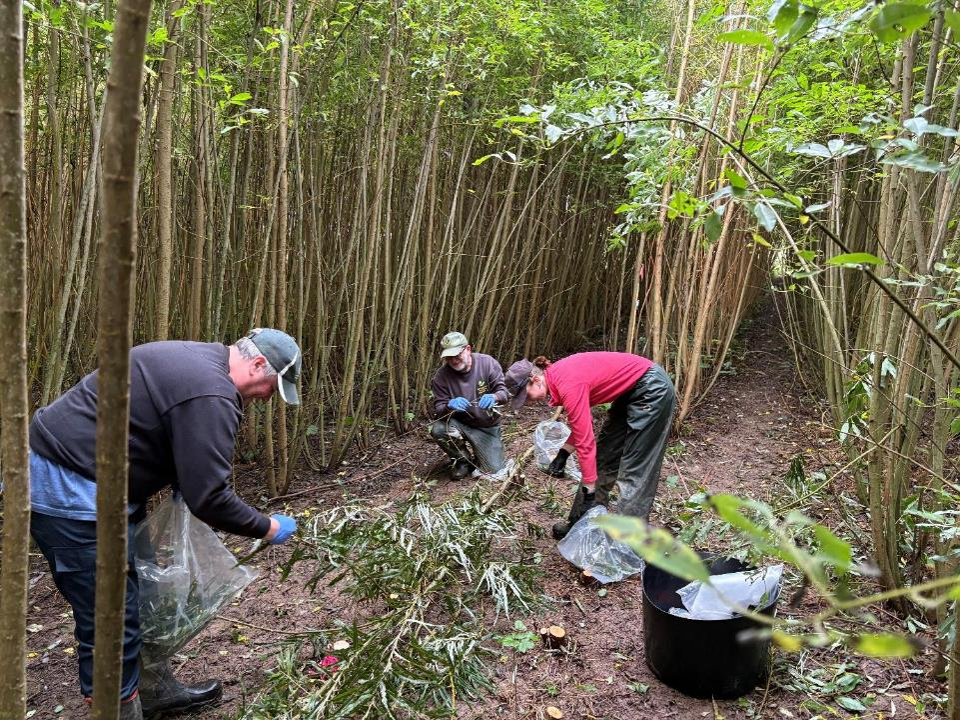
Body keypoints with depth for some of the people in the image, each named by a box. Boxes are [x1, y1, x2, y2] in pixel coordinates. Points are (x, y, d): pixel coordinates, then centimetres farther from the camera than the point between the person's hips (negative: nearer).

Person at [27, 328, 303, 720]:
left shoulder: (196, 361, 10)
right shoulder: (212, 396, -22)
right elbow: (208, 498, -21)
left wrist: (180, 484, 8)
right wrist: (268, 528, -8)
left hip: (65, 471, 11)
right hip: (66, 491, -11)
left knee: (137, 595, 20)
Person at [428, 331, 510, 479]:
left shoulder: (487, 363, -15)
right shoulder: (441, 375, -15)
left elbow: (504, 392, -14)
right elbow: (438, 409, -14)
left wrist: (494, 397, -40)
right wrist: (449, 405, -40)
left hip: (487, 427, 0)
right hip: (459, 424, 0)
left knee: (493, 471, -9)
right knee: (437, 429, -31)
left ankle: (475, 452, 29)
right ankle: (464, 460, 0)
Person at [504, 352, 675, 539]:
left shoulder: (569, 385, -28)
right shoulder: (556, 377, -1)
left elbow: (585, 441, -27)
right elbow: (582, 424, 9)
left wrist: (589, 492, -22)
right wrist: (562, 454, -1)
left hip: (652, 389, -9)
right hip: (629, 391, 9)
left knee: (635, 467, -6)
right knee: (603, 459, 11)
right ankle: (579, 523, 18)